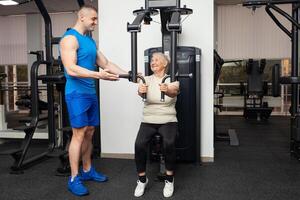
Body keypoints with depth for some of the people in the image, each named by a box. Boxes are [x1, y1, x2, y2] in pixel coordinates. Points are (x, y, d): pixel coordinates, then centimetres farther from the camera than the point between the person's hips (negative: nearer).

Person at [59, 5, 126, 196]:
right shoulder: (70, 38, -10)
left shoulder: (90, 40, 17)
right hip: (77, 93, -8)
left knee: (89, 133, 12)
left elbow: (106, 63, 17)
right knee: (79, 134, -7)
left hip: (91, 93, 8)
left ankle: (87, 170, 25)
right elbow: (71, 69, -22)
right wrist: (98, 75, -29)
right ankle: (74, 179, 3)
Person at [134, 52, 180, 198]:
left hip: (168, 121, -1)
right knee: (139, 144, -25)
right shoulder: (147, 79, 3)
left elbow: (174, 92, -26)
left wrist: (167, 90, -51)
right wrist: (141, 91, -47)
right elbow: (141, 91, -21)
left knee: (169, 143, -31)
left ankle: (169, 179, -6)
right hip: (148, 121, 2)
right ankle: (142, 179, -1)